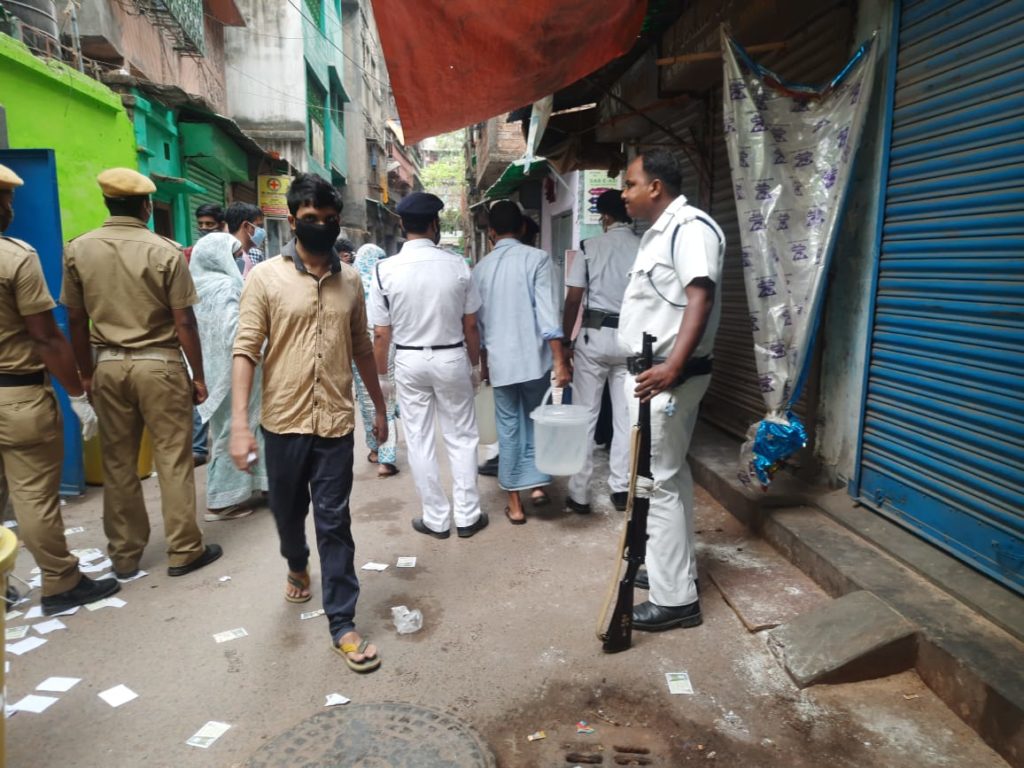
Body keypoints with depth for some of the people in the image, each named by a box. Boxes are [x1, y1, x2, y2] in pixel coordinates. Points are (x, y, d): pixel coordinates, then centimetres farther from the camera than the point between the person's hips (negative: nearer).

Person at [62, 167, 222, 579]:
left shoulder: (78, 250, 1)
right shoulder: (165, 251, -10)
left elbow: (76, 321, 5)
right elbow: (184, 322, -10)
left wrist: (86, 373, 15)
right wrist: (198, 375, -2)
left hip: (108, 365, 4)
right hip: (159, 364, -4)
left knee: (118, 462, 12)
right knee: (173, 460, 4)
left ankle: (124, 555, 24)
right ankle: (184, 551, 12)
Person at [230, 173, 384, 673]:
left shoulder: (350, 281, 4)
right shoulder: (265, 277, -6)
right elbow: (245, 351, -9)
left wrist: (379, 406, 15)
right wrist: (240, 423, -17)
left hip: (335, 422, 1)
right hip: (283, 421, -1)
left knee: (334, 523, 4)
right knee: (288, 510, 20)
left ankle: (342, 625, 14)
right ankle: (297, 567, 52)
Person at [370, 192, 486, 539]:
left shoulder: (385, 270, -10)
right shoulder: (456, 264, -10)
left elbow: (381, 333, -6)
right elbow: (470, 324, -3)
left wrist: (380, 374, 7)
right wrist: (475, 364, 11)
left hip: (410, 362, 0)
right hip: (451, 358, 0)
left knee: (419, 441, 12)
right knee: (462, 438, 13)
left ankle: (436, 519, 22)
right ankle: (467, 516, 21)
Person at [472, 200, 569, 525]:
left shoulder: (481, 267, 7)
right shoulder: (537, 258, -5)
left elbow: (477, 320, 12)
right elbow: (547, 313, -13)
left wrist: (484, 362, 24)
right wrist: (559, 361, -11)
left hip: (499, 361, 2)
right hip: (534, 357, -2)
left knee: (508, 427, 10)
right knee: (535, 420, 20)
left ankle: (515, 502, 15)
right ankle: (536, 483, 17)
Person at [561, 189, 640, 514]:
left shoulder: (590, 247, -2)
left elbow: (573, 299, -5)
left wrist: (565, 343, 3)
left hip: (594, 335, -2)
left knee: (585, 416, 4)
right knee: (626, 417, 11)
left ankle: (579, 494, 9)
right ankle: (621, 488, 17)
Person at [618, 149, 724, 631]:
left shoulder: (690, 227, -15)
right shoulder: (659, 231, 17)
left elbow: (700, 299, -26)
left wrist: (673, 366, -35)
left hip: (668, 375, -11)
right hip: (651, 370, 11)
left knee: (658, 481, -6)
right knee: (670, 473, 17)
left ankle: (675, 598, 5)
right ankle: (680, 566, 32)